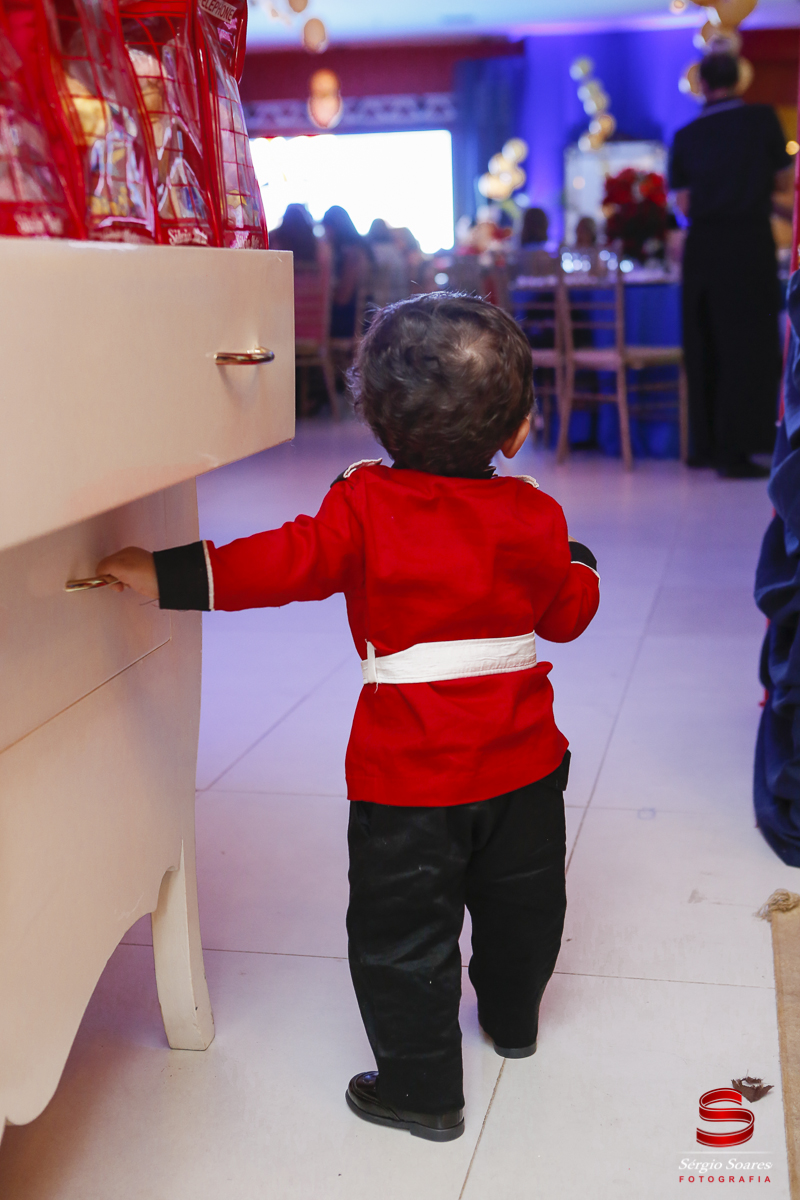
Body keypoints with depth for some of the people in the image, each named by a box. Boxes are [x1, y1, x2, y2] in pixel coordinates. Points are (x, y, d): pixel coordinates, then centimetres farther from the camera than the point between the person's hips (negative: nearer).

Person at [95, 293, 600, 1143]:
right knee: (519, 897, 27)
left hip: (408, 774, -4)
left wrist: (174, 575, -20)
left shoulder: (366, 505, -14)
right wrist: (579, 565, 29)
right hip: (521, 759, 5)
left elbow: (290, 561, -24)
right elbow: (569, 613, 9)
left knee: (402, 930, 9)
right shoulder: (534, 516, -2)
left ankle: (421, 1088, 19)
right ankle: (512, 1019, 49)